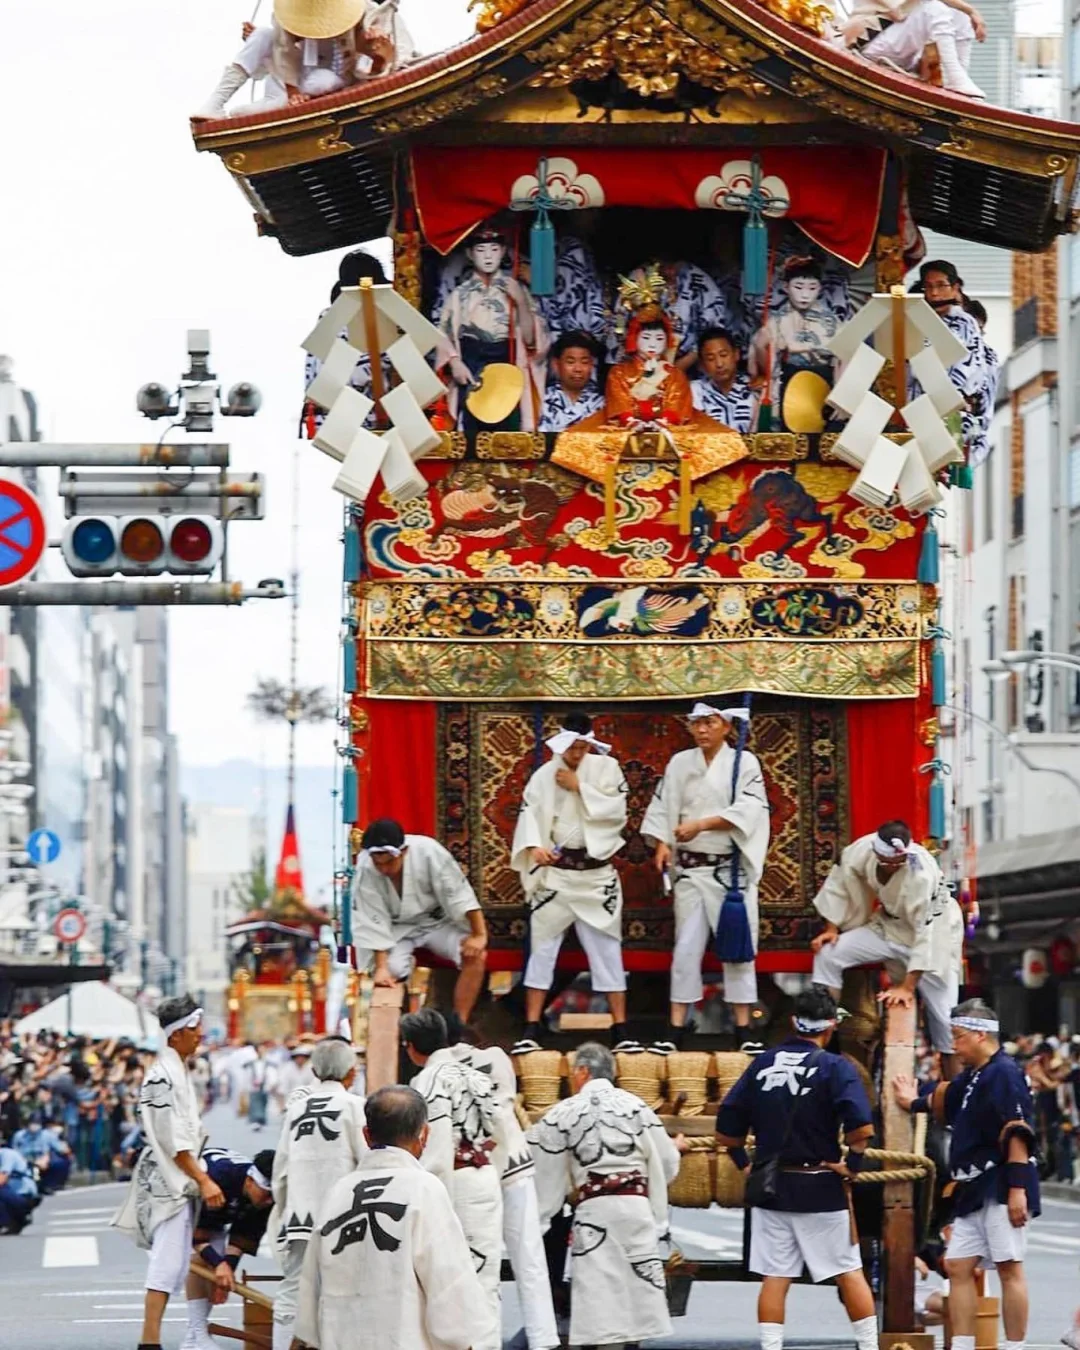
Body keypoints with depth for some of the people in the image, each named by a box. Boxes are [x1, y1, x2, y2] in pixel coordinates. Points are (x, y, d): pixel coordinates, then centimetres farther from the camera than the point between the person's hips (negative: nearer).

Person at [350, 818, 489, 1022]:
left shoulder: (428, 852, -28)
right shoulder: (365, 869, -26)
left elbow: (458, 893, -21)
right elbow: (373, 921, -20)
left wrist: (479, 935, -21)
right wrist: (381, 966, -23)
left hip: (436, 920, 1)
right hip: (396, 928, -1)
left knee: (475, 955, -22)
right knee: (391, 970, -29)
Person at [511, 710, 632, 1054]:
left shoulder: (606, 768, 1)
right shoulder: (544, 776, 1)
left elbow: (616, 811, -9)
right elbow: (529, 816, -8)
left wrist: (579, 788, -11)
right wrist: (534, 846, -26)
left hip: (596, 873, 0)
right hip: (555, 872, 0)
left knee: (606, 948, 3)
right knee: (542, 947, 0)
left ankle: (620, 1031, 6)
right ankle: (531, 1029, 2)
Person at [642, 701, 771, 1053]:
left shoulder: (744, 762, -1)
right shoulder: (679, 764, 8)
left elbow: (748, 810, -13)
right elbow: (662, 807, 8)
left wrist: (701, 825, -19)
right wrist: (662, 843, -9)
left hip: (731, 869, -2)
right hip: (691, 868, 2)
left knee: (738, 945, 0)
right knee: (686, 947, 1)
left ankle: (743, 1026, 7)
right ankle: (676, 1027, 3)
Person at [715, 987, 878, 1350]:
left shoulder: (762, 1064, 6)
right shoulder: (833, 1067, -7)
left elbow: (726, 1131, 5)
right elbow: (862, 1127, -20)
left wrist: (746, 1164, 12)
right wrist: (853, 1164, -7)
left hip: (768, 1187, 3)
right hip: (819, 1187, -3)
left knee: (774, 1278, 5)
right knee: (850, 1273, 7)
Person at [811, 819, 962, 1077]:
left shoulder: (922, 874, -36)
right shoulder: (861, 850, -23)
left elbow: (926, 933, -31)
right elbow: (839, 884, -4)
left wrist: (907, 987, -28)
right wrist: (831, 928, -5)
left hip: (933, 929, -5)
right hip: (889, 925, 5)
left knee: (941, 1010, -6)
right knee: (828, 955, -9)